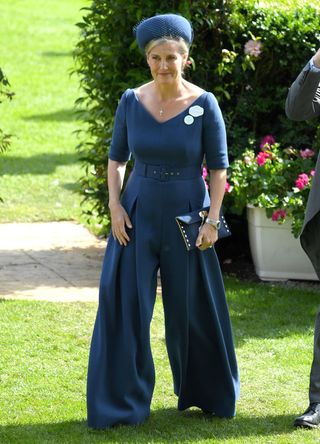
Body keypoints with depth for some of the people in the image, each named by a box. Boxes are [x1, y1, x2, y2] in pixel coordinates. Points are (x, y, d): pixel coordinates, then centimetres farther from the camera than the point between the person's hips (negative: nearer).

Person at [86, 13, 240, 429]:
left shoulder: (204, 104, -9)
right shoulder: (131, 102, -2)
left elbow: (219, 166, -5)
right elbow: (117, 158, 7)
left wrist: (212, 220, -10)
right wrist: (115, 206, -4)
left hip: (186, 217, -2)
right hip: (138, 214, 2)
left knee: (192, 308, 9)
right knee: (125, 303, -5)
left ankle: (207, 394, 30)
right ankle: (122, 403, 5)